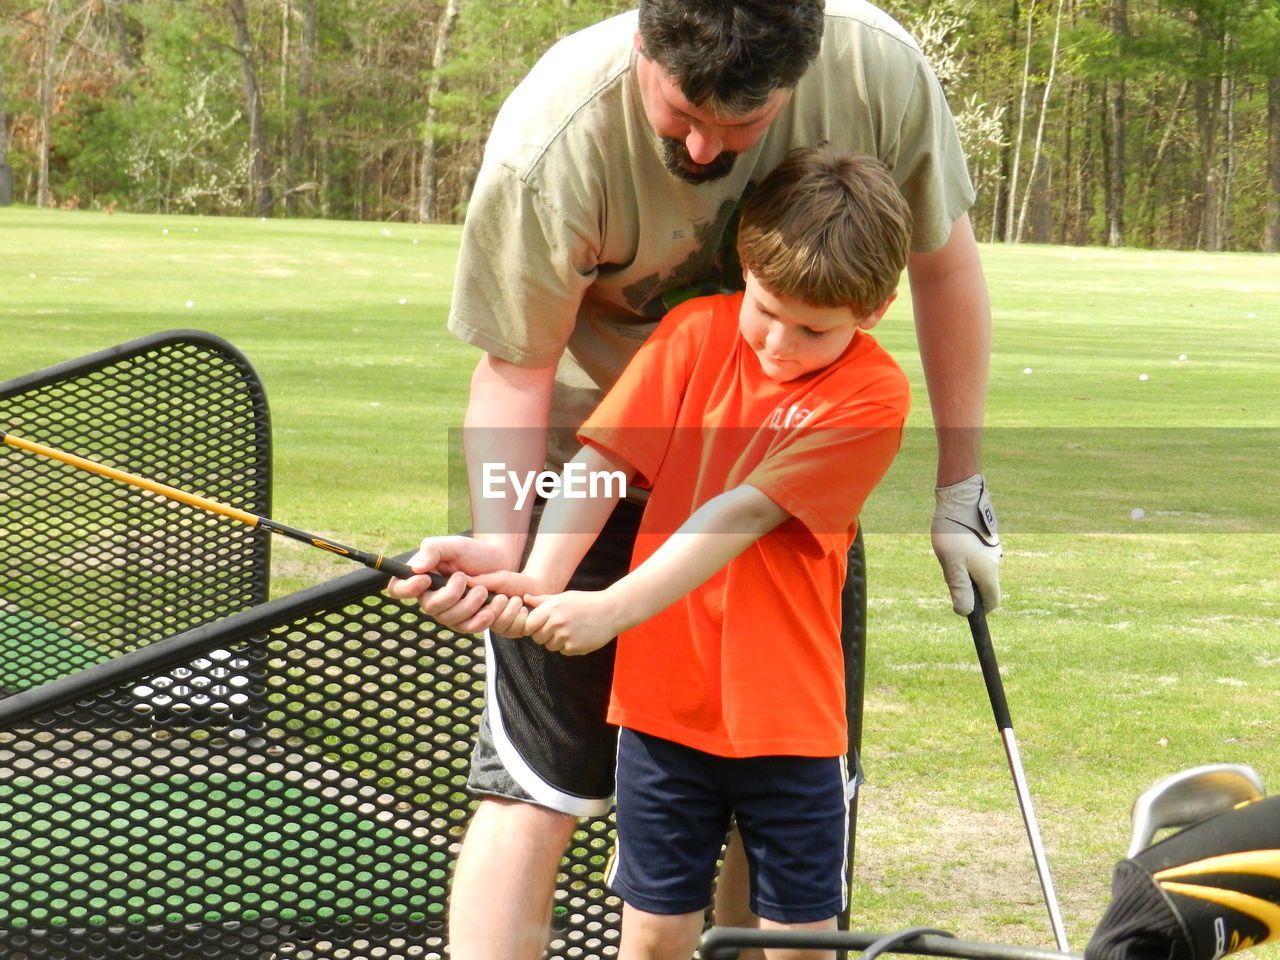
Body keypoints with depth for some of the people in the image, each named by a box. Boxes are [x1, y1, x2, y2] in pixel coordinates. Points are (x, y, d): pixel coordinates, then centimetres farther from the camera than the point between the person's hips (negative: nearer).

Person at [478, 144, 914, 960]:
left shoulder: (873, 395, -11)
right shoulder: (696, 333, 0)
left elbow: (743, 513, -20)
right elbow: (600, 465, -7)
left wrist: (612, 609, -29)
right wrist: (541, 580, -24)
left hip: (788, 714, -2)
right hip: (664, 699, 2)